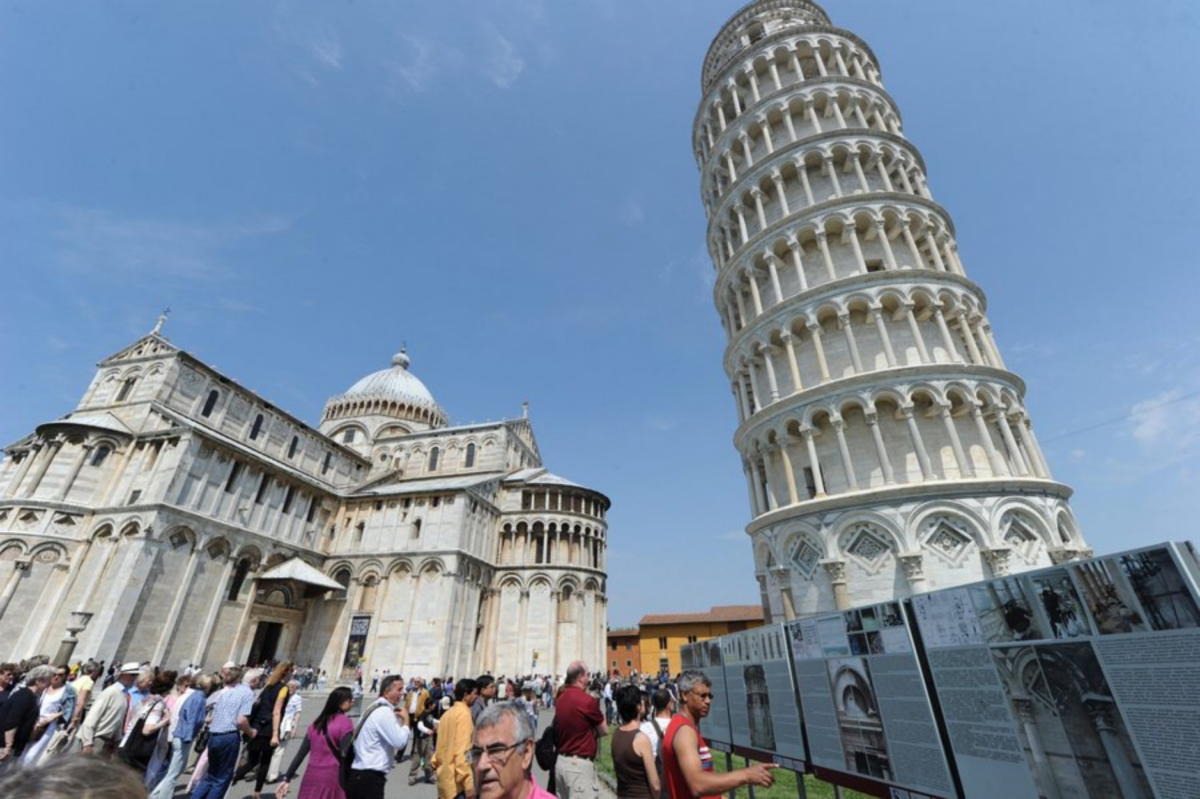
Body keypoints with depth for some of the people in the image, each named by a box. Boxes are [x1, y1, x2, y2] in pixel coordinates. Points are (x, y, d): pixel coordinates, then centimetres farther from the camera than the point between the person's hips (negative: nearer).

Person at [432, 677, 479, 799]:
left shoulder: (448, 713, 10)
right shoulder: (464, 713, -17)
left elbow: (442, 745, 16)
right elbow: (462, 750, -22)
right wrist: (468, 783, -22)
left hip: (445, 776, 9)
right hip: (456, 779, -9)